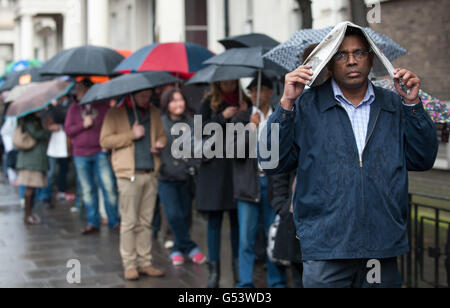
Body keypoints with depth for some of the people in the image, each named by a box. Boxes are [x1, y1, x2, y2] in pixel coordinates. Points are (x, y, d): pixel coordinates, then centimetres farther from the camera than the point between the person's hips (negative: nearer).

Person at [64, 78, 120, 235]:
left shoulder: (103, 105, 3)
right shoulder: (73, 108, 8)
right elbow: (67, 130, 5)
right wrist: (83, 125, -10)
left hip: (101, 152, -2)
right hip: (81, 154, 2)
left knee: (109, 187, -8)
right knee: (87, 190, 6)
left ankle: (114, 221, 2)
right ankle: (93, 223, 14)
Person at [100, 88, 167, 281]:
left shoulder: (153, 112, 17)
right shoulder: (116, 113, 1)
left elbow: (162, 135, 27)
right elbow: (105, 140, -5)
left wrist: (160, 144, 4)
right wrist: (132, 135, -12)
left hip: (150, 173, 5)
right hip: (129, 173, -5)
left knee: (146, 222, 7)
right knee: (129, 221, -4)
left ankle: (145, 262, 12)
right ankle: (129, 265, 2)